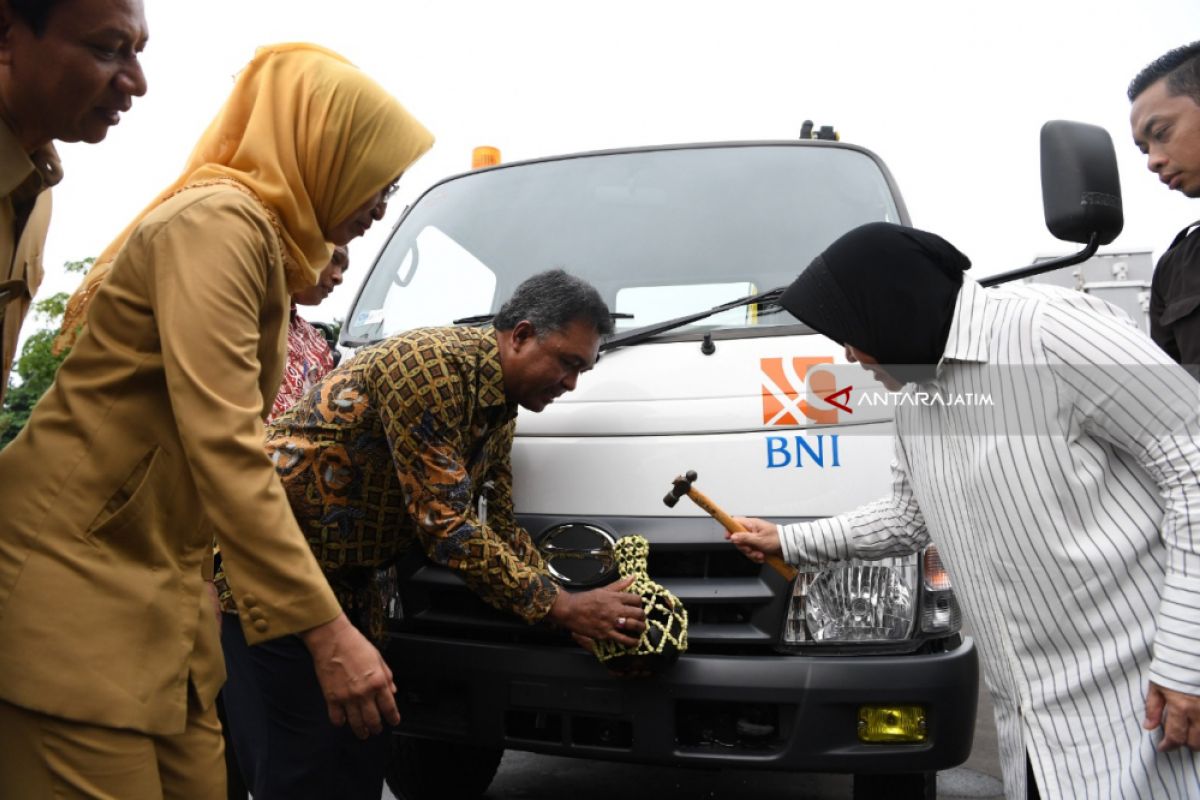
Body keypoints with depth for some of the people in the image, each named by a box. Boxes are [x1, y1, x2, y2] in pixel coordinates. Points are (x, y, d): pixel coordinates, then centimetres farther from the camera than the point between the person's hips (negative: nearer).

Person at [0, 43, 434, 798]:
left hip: (158, 587, 9)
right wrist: (325, 627, -27)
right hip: (76, 574, -9)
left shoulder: (258, 239, 16)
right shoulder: (220, 222, -15)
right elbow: (223, 448, -25)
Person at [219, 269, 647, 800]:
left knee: (362, 756, 11)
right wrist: (561, 608, -20)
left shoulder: (501, 411, 7)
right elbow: (446, 526, -26)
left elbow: (501, 530, 9)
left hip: (342, 580, 9)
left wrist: (574, 606, -3)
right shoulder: (432, 363, -24)